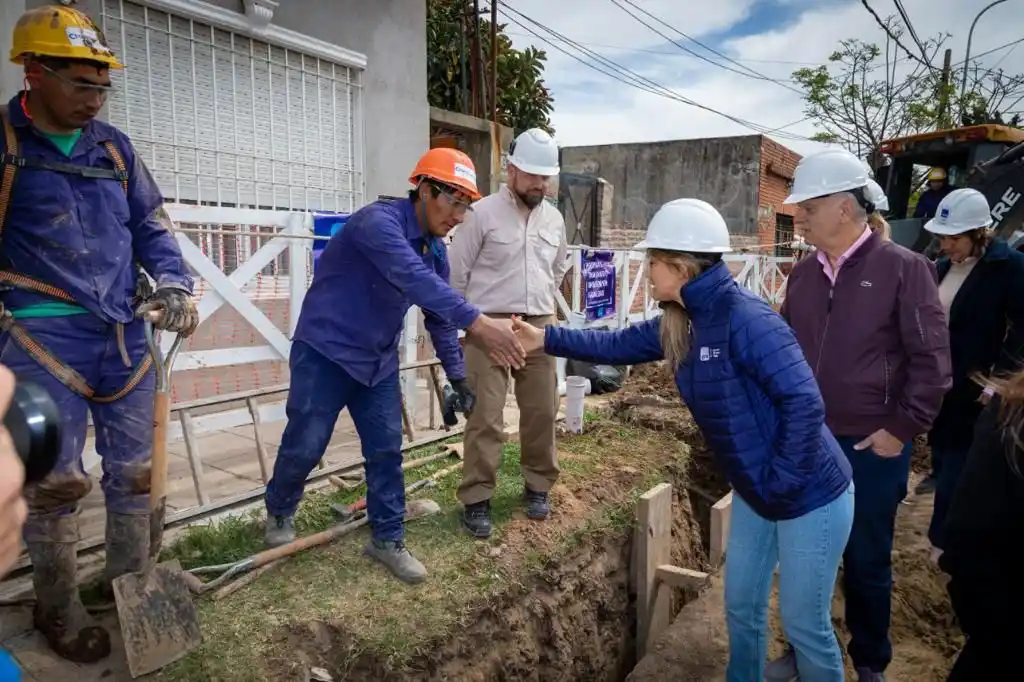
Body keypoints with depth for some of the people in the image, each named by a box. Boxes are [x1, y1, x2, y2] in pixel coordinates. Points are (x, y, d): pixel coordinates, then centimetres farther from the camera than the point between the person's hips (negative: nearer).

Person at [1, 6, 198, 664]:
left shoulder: (114, 146, 11)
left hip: (125, 331, 5)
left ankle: (130, 580, 29)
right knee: (55, 480, 2)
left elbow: (151, 225, 15)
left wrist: (176, 283, -1)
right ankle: (59, 609, 21)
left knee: (136, 468, 11)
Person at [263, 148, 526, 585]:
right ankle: (279, 512, 33)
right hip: (326, 351, -7)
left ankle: (388, 539, 18)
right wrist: (478, 323, -51)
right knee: (304, 446, 5)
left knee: (387, 450, 4)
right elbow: (415, 280, -42)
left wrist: (458, 377, 8)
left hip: (379, 361, 7)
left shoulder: (435, 251, 2)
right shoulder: (379, 221, -25)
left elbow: (439, 316, 10)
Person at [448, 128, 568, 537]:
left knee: (541, 412, 10)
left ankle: (538, 487, 27)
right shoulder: (483, 213, -7)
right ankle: (476, 499, 7)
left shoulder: (554, 219, 10)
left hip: (539, 326, 5)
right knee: (485, 416, -4)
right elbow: (457, 273, -2)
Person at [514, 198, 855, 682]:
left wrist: (783, 481, -23)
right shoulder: (679, 323, -1)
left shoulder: (745, 319, -28)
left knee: (804, 623, 9)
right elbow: (620, 346, 11)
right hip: (755, 494, 8)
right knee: (741, 606, 21)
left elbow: (804, 403, -30)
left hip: (809, 497, -8)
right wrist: (547, 339, 8)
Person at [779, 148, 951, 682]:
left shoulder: (903, 268, -10)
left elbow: (932, 359, -11)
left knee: (866, 562, 12)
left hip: (871, 449, -4)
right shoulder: (803, 274, 5)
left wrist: (902, 428, -12)